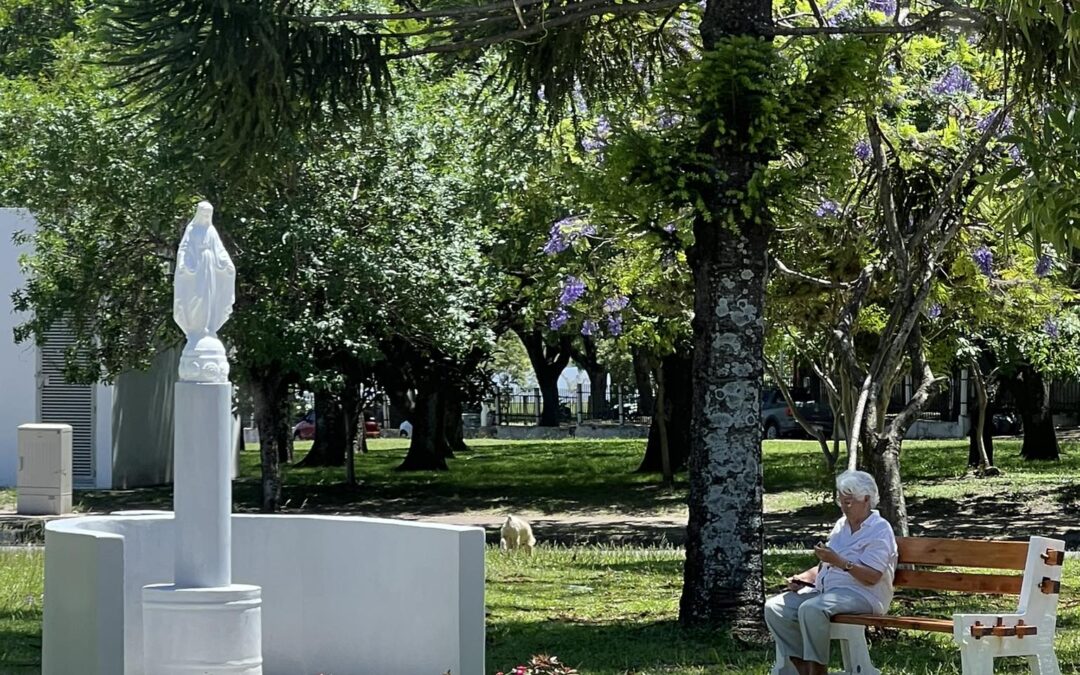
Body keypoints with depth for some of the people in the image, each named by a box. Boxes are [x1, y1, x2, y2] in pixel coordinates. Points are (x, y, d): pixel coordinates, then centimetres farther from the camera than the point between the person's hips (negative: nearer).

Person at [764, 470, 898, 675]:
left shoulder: (880, 530, -7)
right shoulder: (842, 525, 20)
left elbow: (872, 577, -18)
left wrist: (840, 562, -28)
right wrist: (803, 577, 7)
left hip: (861, 594, -9)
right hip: (825, 589, 9)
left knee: (811, 609, -37)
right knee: (774, 608, -10)